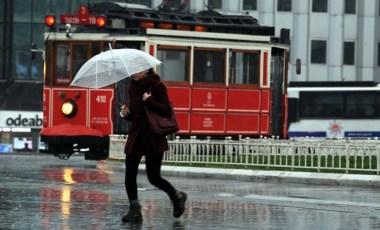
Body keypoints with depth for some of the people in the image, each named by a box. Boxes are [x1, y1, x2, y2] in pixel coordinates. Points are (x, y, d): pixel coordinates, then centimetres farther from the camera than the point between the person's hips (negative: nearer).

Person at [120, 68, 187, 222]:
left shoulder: (157, 86, -7)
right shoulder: (133, 88, 11)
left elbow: (166, 110, -12)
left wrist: (149, 101, -21)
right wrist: (127, 113, -1)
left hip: (154, 139, -6)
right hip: (135, 137, 6)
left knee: (153, 177, -3)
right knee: (130, 174, -5)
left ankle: (177, 197, 23)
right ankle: (135, 211, 2)